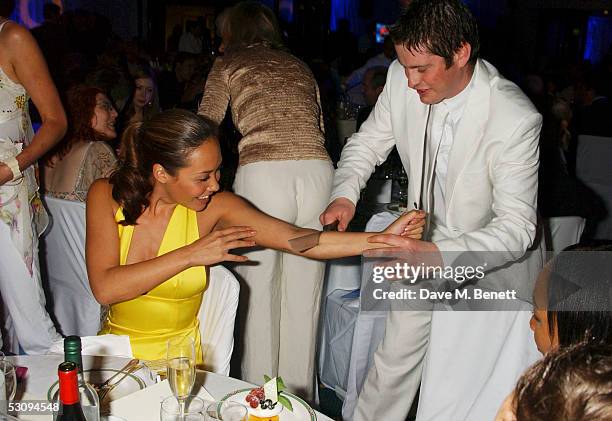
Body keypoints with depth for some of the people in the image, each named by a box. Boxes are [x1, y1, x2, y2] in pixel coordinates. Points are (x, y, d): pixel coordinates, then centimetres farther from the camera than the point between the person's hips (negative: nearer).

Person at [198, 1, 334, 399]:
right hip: (318, 171, 4)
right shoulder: (300, 67, 26)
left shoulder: (228, 65, 16)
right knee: (304, 297, 12)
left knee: (259, 294, 7)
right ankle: (299, 395, 24)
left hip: (262, 172, -4)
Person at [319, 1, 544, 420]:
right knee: (393, 359, 14)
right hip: (426, 248, 4)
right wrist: (344, 195, -18)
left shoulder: (516, 120, -30)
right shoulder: (403, 79, -15)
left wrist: (440, 256, -44)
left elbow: (516, 227, -28)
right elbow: (369, 142, 1)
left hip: (492, 264, -4)